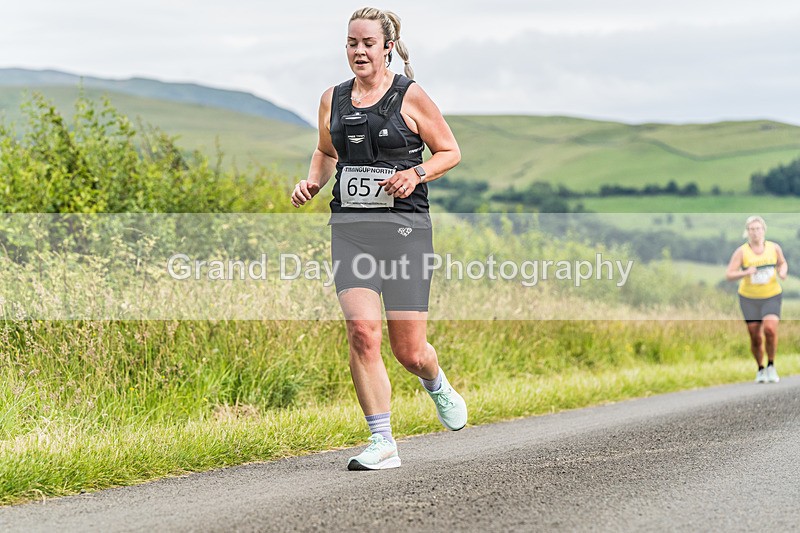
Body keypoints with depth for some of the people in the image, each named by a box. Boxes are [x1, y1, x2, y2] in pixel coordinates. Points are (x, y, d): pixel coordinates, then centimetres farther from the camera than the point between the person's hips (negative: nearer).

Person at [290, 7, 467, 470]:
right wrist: (313, 182, 9)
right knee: (362, 331, -16)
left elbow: (451, 151, 5)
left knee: (409, 350, -1)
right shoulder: (333, 100, 11)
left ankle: (437, 384, 38)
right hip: (350, 227, 3)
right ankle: (383, 444, -8)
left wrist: (416, 174, -13)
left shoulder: (410, 96, -1)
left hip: (404, 227, -3)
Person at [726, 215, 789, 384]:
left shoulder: (774, 248, -2)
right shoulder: (741, 252, -9)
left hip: (771, 296, 0)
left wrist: (782, 272, -6)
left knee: (770, 329, -22)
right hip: (749, 298, 0)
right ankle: (760, 370, 26)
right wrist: (745, 273, -30)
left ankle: (771, 366, 0)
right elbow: (729, 275, -12)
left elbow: (783, 263, 17)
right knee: (755, 337, 2)